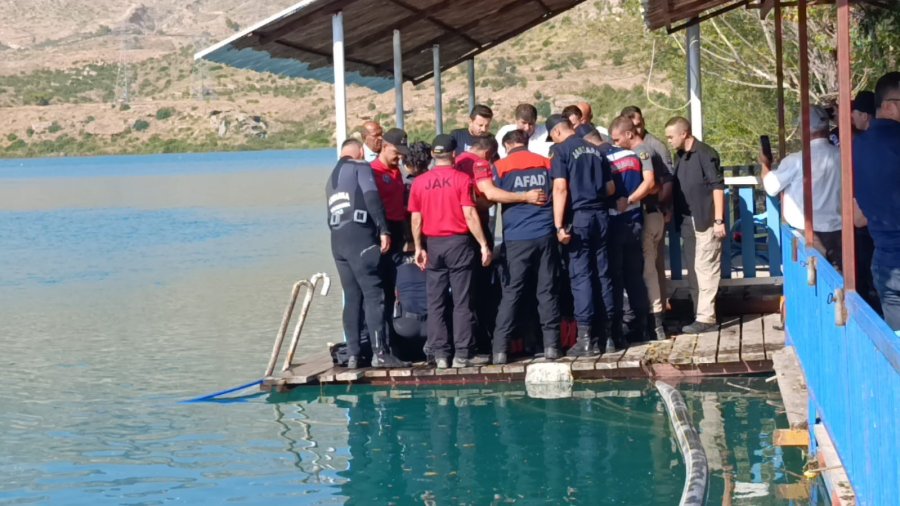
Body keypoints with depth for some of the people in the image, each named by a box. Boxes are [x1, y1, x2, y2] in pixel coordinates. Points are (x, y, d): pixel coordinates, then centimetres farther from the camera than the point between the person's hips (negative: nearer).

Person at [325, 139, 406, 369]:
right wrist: (384, 230, -15)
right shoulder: (361, 167, 4)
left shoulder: (332, 178, 26)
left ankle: (353, 354, 5)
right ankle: (380, 352, -17)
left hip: (337, 239, 7)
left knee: (352, 297, 9)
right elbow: (372, 198, -11)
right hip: (359, 236, -7)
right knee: (374, 294, -9)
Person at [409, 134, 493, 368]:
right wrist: (484, 244, -7)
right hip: (458, 243, -3)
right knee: (462, 302, 0)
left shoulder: (419, 182, 3)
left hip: (433, 245, 3)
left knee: (436, 303, 7)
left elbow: (416, 219, 3)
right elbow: (470, 215, -11)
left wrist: (418, 247, 10)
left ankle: (440, 354, 5)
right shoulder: (461, 179, -6)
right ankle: (462, 354, -2)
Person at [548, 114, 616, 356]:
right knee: (603, 274, 10)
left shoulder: (561, 151, -6)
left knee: (581, 275, -4)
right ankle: (608, 332, 15)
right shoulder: (595, 150, 13)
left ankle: (586, 338, -6)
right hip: (600, 215, 6)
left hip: (578, 216, -6)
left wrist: (559, 225, -17)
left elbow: (560, 188, -15)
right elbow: (610, 188, 15)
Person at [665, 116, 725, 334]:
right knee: (693, 269, 11)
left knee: (705, 268, -6)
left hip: (705, 221, -8)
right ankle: (700, 313, 18)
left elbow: (717, 186, -14)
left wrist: (719, 220, -17)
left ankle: (706, 317, -5)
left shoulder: (705, 154, -11)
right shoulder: (680, 156, 12)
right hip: (687, 221, 8)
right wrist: (673, 215, 10)